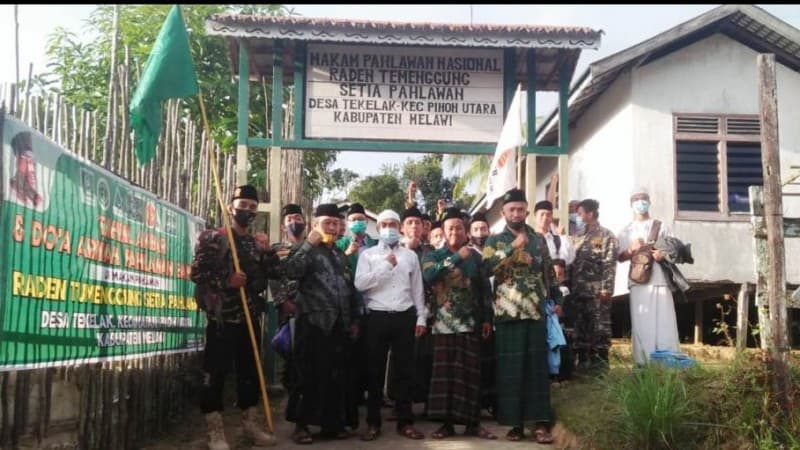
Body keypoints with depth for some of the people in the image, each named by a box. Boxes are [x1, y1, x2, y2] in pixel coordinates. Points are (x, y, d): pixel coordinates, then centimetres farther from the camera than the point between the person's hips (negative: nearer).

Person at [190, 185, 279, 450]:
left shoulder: (257, 243, 14)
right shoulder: (213, 238, -2)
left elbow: (276, 275, 8)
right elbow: (197, 272, -10)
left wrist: (268, 251, -6)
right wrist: (226, 281, -17)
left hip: (250, 319, 6)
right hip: (222, 318, -5)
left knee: (250, 372, 12)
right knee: (215, 374, -3)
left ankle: (250, 423, 24)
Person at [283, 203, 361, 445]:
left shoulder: (340, 254, 20)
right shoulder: (306, 249, 2)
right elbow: (291, 271, -19)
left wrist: (354, 319, 17)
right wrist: (309, 243, -18)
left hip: (339, 323, 6)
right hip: (314, 321, -6)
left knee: (337, 376, 9)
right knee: (310, 375, -3)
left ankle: (332, 423, 19)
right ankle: (302, 425, 6)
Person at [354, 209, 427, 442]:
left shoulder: (410, 255, 11)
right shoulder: (368, 254, 5)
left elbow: (417, 289, 12)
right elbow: (360, 283, -9)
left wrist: (421, 318, 6)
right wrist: (385, 265, -11)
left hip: (405, 317, 2)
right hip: (378, 317, -1)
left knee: (404, 369, 6)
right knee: (376, 370, 3)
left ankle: (405, 421, 14)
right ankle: (373, 422, 11)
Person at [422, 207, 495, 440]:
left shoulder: (475, 256, 9)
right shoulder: (434, 256, 5)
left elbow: (485, 288, 12)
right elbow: (429, 275, -18)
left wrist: (487, 318, 7)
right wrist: (457, 258, -18)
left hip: (470, 322, 1)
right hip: (444, 323, -1)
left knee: (470, 372, 1)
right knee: (445, 372, -1)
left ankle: (472, 422, 9)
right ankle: (447, 422, 7)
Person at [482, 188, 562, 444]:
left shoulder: (538, 239, 13)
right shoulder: (495, 241, 3)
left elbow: (549, 272, 19)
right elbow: (488, 267, -15)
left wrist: (557, 300, 15)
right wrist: (513, 247, -21)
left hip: (536, 313, 2)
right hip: (508, 313, -2)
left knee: (537, 368, 2)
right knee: (510, 369, 1)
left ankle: (541, 423, 5)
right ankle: (516, 423, 9)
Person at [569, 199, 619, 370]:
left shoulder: (606, 236, -1)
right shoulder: (580, 237, 19)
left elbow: (610, 264, -10)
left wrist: (606, 289, -18)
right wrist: (570, 287, 9)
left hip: (597, 291, -7)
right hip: (578, 291, 7)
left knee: (600, 327, -3)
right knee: (580, 327, 7)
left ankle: (600, 362, 3)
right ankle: (583, 362, 14)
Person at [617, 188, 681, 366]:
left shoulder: (660, 226, 15)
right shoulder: (626, 231, 15)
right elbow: (620, 257, 10)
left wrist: (664, 254, -10)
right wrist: (631, 250, -10)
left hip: (660, 278, 0)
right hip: (638, 280, 0)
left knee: (664, 321, -5)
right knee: (641, 323, -5)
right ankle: (644, 363, -3)